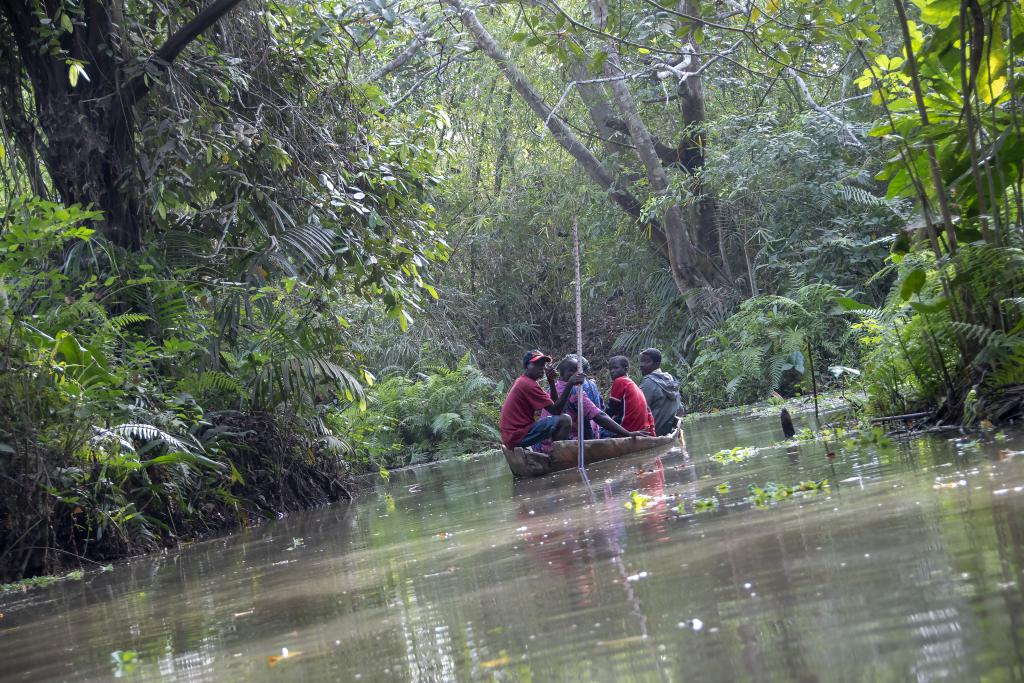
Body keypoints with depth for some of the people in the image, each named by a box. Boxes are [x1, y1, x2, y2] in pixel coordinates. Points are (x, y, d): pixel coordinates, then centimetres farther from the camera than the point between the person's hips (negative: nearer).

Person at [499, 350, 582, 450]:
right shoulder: (529, 385, -14)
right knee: (564, 420, -19)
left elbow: (553, 404, 16)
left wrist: (551, 381, 4)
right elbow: (556, 410, -19)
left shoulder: (522, 381, 16)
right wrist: (569, 385, -25)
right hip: (519, 437, -11)